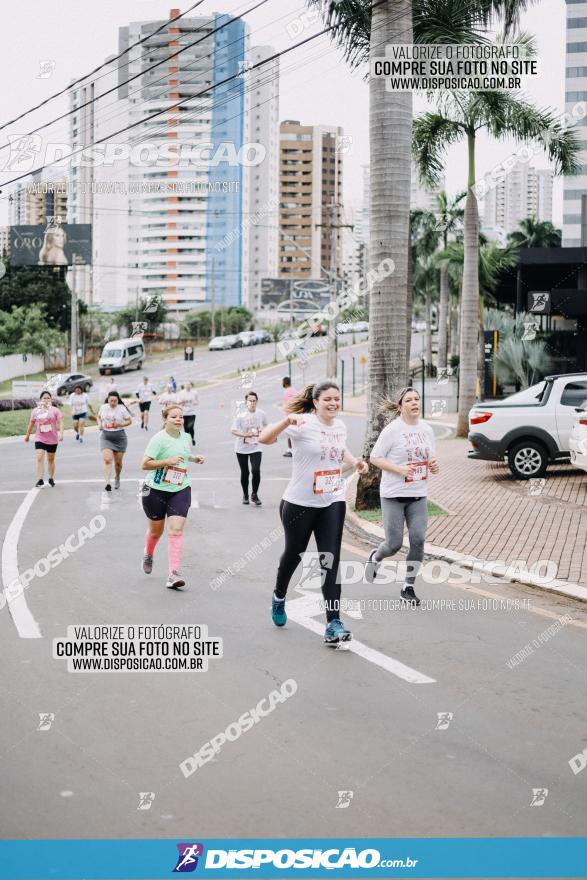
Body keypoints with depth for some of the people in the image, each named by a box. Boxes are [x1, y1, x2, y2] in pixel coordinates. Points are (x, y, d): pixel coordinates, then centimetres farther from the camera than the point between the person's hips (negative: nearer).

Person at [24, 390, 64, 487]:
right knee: (39, 459, -14)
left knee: (51, 459, 13)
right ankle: (40, 480, -19)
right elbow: (31, 424, 14)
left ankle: (51, 479, 27)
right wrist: (27, 435, 21)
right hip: (39, 439, 1)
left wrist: (61, 433, -24)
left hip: (52, 440, 0)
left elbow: (60, 422, -10)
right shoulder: (35, 411, 3)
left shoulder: (55, 410, -3)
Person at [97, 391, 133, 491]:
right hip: (106, 437, 1)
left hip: (119, 437, -1)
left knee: (118, 462, 10)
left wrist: (121, 424, -20)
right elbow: (99, 417, 21)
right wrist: (99, 424, 0)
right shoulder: (103, 407, 3)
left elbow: (129, 420, -1)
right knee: (107, 460, -16)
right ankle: (107, 483, -24)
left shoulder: (122, 408, -6)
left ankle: (117, 478, 39)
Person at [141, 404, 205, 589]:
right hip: (156, 490, -3)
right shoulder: (159, 439, -14)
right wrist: (168, 461, -26)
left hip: (180, 490, 3)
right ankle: (148, 554, 50)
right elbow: (145, 464, -18)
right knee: (156, 530, 15)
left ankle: (174, 575, -15)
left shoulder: (185, 437, 5)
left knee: (176, 530, -12)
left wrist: (194, 459, 8)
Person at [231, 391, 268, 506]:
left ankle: (254, 495, 4)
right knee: (244, 473, 8)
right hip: (242, 448, -1)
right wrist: (245, 435, -28)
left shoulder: (261, 414, -4)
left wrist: (262, 432, -3)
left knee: (256, 470, -15)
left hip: (256, 448, 1)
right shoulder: (240, 416, -12)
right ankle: (245, 495, 28)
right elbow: (233, 431, -15)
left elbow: (265, 425, 16)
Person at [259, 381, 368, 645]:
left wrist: (355, 461, 7)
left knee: (330, 561, -6)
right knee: (293, 554, 16)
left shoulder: (339, 425, 4)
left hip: (332, 502, 4)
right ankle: (279, 596, 47)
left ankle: (334, 623, -8)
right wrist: (286, 421, -44)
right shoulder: (303, 423, -16)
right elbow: (264, 438, -26)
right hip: (300, 503, -4)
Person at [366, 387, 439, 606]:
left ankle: (408, 587, 8)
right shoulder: (392, 429, -11)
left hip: (418, 495, 5)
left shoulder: (427, 429, 6)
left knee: (418, 540, -7)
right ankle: (375, 557, 33)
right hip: (393, 495, -4)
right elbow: (374, 458, -9)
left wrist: (434, 466, -5)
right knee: (394, 544, -3)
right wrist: (400, 469, -21)